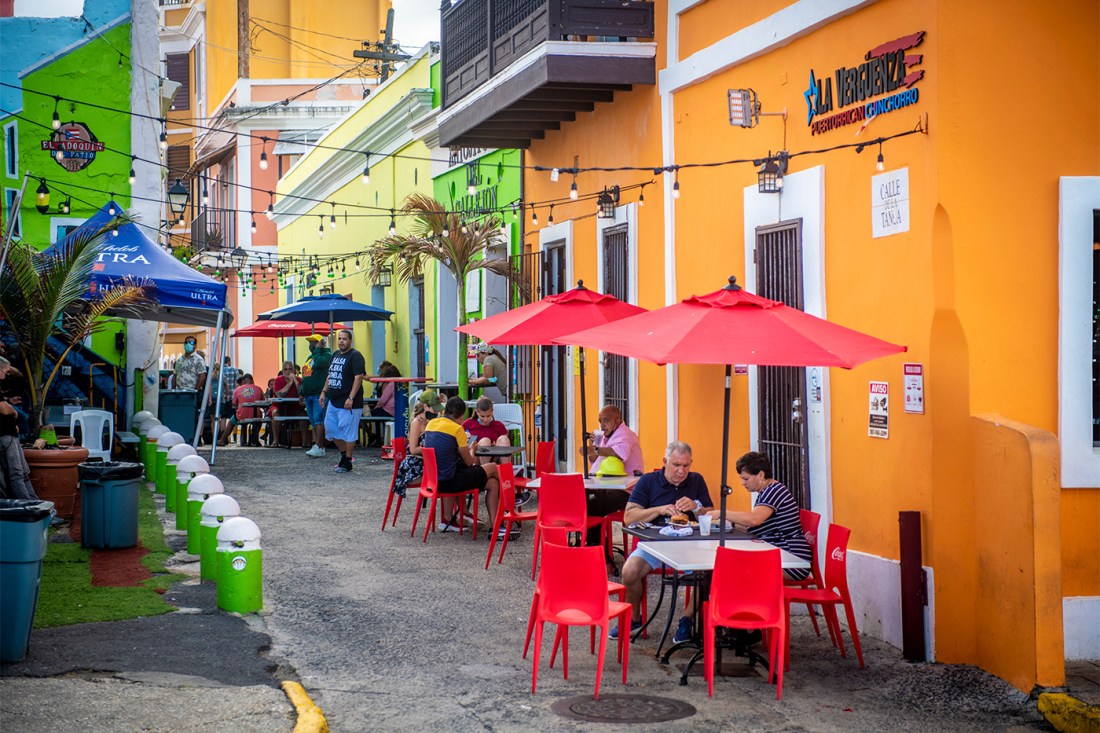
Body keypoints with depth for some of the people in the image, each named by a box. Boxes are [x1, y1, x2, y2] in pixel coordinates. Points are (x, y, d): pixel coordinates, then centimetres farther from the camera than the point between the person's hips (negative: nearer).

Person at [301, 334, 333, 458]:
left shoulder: (327, 355, -5)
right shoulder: (310, 357, 22)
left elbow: (319, 364, -27)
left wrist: (317, 350, -13)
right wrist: (302, 393, 22)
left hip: (319, 394, -9)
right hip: (309, 395, 9)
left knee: (319, 420, -14)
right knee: (314, 422, 8)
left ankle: (318, 447, -17)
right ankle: (320, 447, 12)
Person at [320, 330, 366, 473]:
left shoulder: (355, 356, -11)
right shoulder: (335, 355, 16)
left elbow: (358, 377, -18)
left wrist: (350, 398, -23)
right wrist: (324, 392, 16)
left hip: (348, 403, -9)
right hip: (333, 401, 9)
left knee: (347, 432, -4)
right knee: (330, 429, 13)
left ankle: (347, 463, 5)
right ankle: (344, 455, 29)